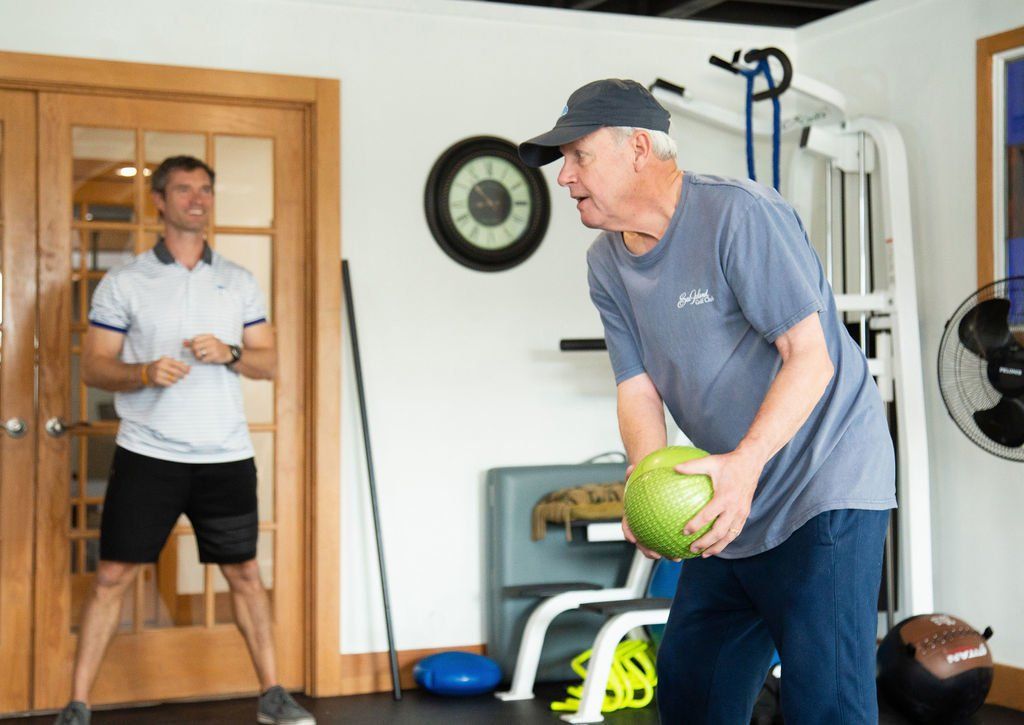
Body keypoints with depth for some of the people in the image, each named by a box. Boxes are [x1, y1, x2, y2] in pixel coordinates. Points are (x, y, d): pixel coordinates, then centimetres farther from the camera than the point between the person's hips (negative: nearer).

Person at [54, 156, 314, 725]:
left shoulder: (240, 282, 10)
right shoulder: (123, 282, 2)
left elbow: (269, 361, 11)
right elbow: (93, 367, 0)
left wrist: (229, 353, -10)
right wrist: (145, 373, -20)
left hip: (226, 457, 3)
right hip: (147, 455, -2)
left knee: (244, 572, 10)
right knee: (113, 575, -2)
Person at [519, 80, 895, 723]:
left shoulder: (739, 213, -18)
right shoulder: (607, 264, 5)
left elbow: (810, 357, -21)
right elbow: (638, 387, 1)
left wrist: (744, 463, -34)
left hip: (826, 486, -8)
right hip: (729, 501, 8)